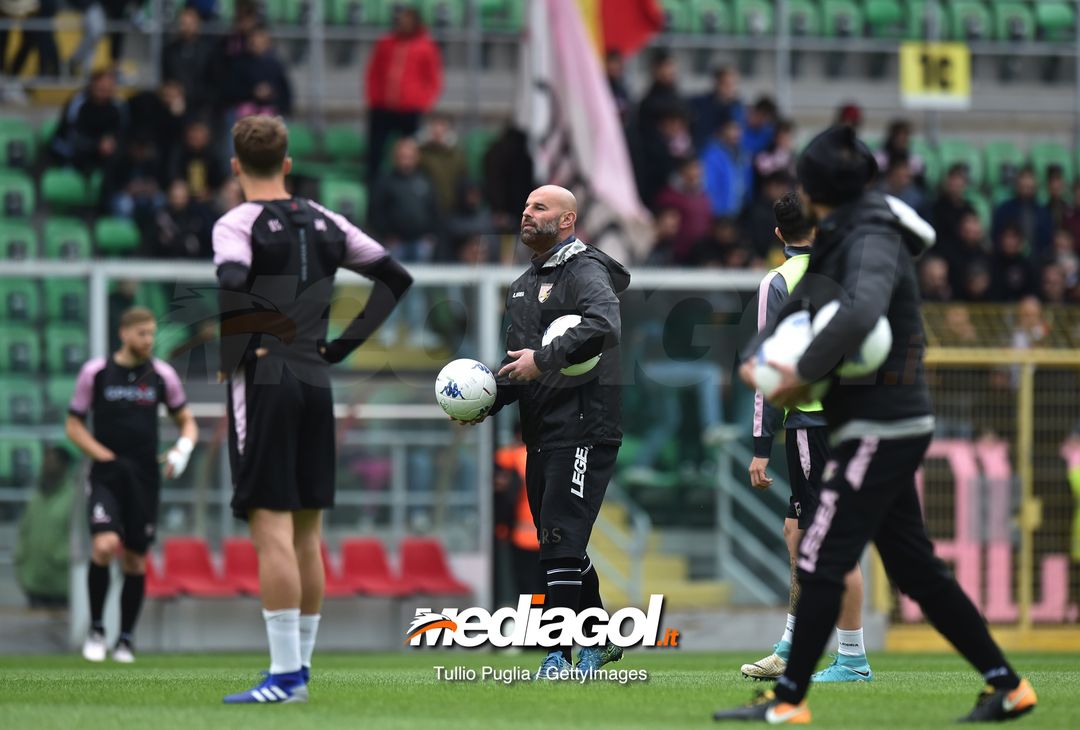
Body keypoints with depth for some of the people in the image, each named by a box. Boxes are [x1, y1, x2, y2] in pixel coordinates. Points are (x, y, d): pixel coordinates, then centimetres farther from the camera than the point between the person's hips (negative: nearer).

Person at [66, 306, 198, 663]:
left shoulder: (162, 375, 4)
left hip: (145, 478, 3)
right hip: (106, 475, -3)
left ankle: (126, 638, 19)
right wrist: (106, 457, -8)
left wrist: (183, 447, -7)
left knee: (135, 560, 5)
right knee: (105, 545, -22)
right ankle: (96, 629, -5)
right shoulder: (95, 373, -1)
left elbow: (186, 421, 15)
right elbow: (74, 425, 4)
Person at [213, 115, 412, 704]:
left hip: (261, 384, -6)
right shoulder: (323, 223, 12)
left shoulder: (238, 225, -6)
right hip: (315, 384, 6)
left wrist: (228, 356, -10)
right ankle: (300, 666, 16)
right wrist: (340, 347, 13)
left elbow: (231, 289, -25)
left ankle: (285, 674, -13)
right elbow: (396, 279, 15)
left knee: (271, 530, -8)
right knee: (307, 533, 11)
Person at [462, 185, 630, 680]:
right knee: (558, 544, 14)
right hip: (541, 433, 9)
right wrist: (487, 402, 11)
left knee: (561, 540, -14)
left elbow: (605, 325, -28)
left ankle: (559, 654, -14)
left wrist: (543, 359, -26)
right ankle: (600, 640, 28)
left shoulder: (584, 272, -8)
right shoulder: (523, 286, 21)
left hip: (583, 429, -9)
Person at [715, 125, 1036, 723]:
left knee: (822, 562, -8)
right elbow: (794, 308, 20)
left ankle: (788, 701, -5)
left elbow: (860, 313, -35)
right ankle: (1006, 685, 15)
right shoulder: (835, 243, 15)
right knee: (915, 569, 12)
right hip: (886, 427, 10)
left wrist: (804, 375, -28)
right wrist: (755, 358, 0)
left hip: (881, 429, -10)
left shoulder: (872, 242, -16)